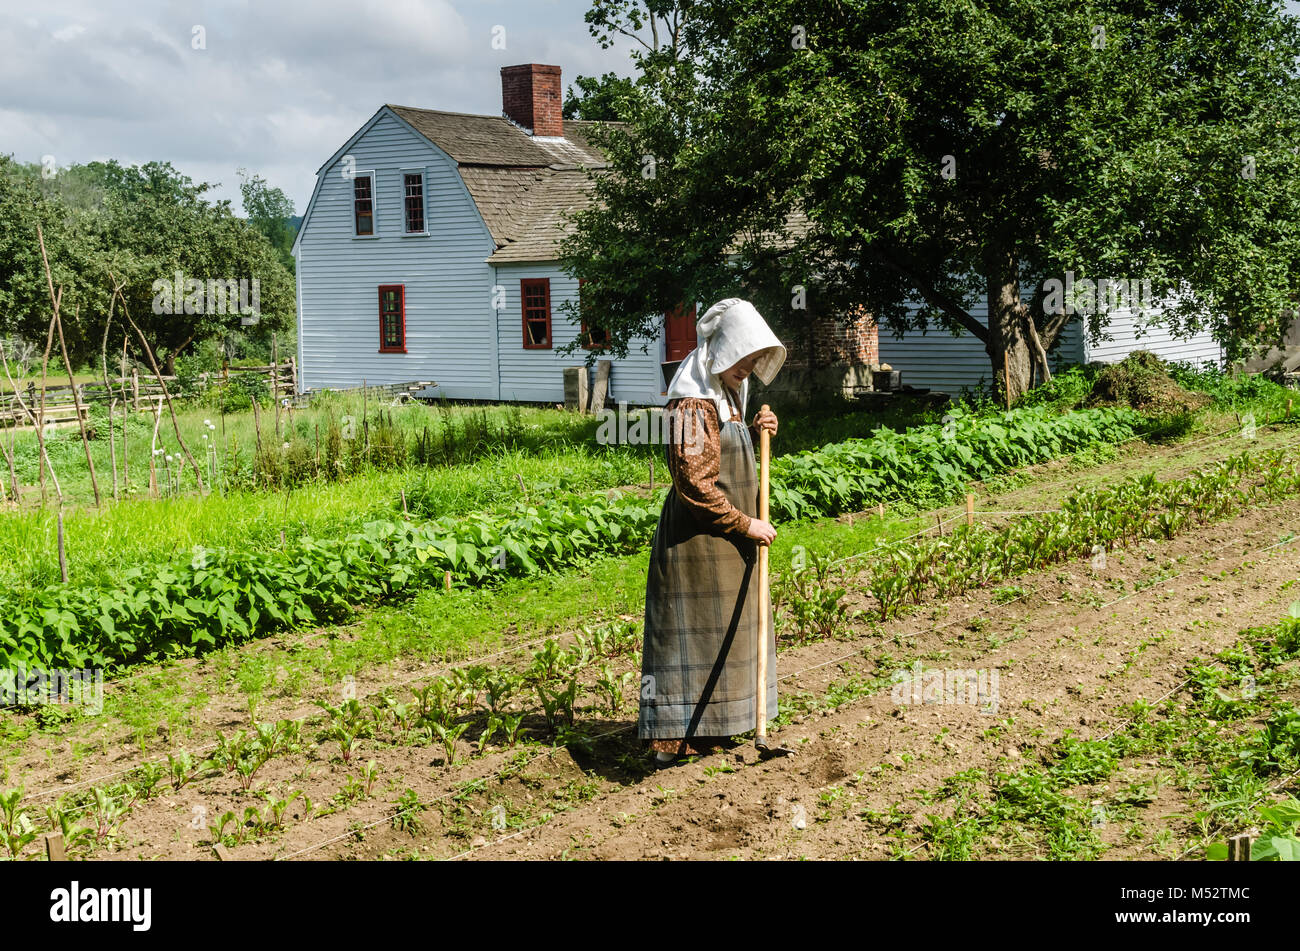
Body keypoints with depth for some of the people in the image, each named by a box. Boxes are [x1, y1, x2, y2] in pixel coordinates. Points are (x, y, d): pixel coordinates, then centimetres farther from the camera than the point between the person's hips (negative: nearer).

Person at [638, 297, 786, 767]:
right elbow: (695, 485, -23)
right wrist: (745, 523, -19)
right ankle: (674, 739, 0)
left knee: (729, 632, 16)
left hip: (726, 541, 10)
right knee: (693, 635, -6)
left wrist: (754, 433, 4)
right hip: (699, 540, -10)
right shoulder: (693, 405, -19)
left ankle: (711, 725, 28)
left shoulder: (725, 396, 13)